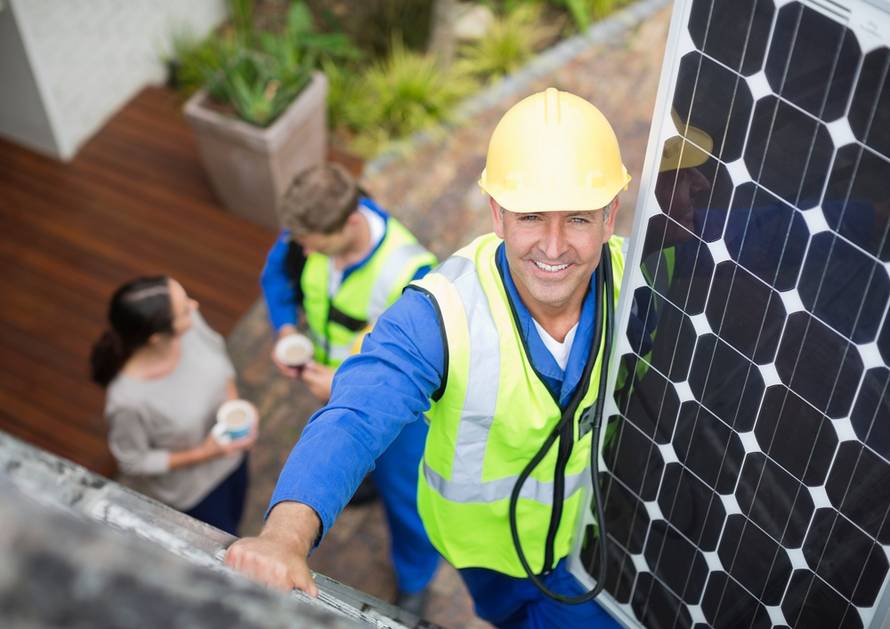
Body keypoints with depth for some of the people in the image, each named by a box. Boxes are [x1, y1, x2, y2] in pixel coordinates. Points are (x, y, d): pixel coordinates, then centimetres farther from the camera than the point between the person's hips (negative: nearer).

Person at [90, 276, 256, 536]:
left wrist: (235, 402, -16)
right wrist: (202, 454, -27)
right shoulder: (128, 399, -41)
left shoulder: (190, 321, -28)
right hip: (189, 492, -5)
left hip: (230, 453, 5)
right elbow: (134, 461, -21)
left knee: (232, 522, 33)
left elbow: (217, 350, -4)